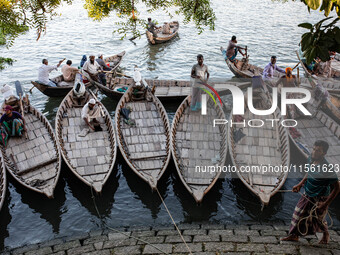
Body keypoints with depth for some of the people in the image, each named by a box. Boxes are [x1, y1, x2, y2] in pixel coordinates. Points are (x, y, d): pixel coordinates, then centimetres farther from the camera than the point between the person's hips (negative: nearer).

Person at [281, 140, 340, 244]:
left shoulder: (326, 169, -31)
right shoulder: (310, 159, -8)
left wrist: (326, 204, -24)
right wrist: (300, 184, 10)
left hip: (320, 198, -7)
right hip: (307, 194, 7)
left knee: (317, 219, 9)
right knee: (298, 213, 10)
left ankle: (326, 234, 41)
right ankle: (294, 235, 28)